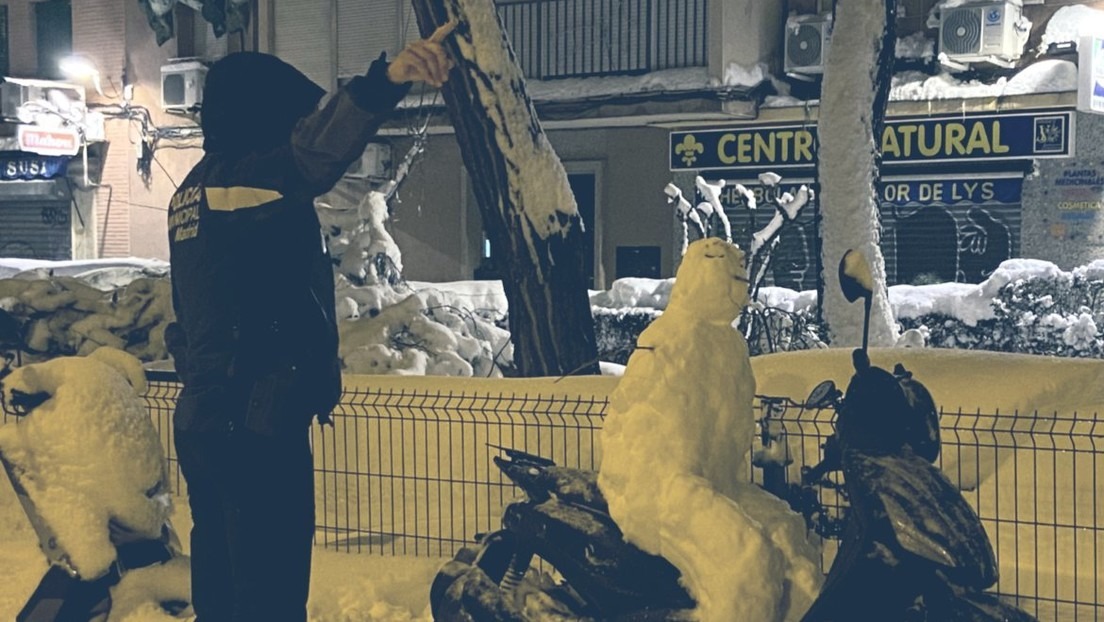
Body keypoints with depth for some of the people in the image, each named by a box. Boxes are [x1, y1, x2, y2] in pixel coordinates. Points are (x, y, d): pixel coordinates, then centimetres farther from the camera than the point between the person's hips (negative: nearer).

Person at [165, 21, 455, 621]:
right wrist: (384, 81, -51)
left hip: (204, 418, 10)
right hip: (255, 424, -10)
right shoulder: (245, 178, -13)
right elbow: (312, 154, -36)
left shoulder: (196, 189, 16)